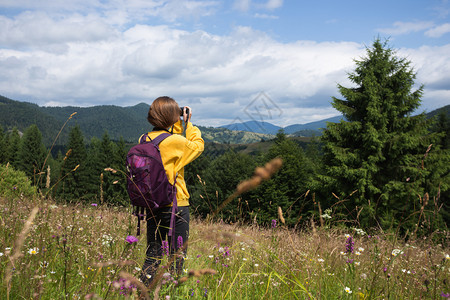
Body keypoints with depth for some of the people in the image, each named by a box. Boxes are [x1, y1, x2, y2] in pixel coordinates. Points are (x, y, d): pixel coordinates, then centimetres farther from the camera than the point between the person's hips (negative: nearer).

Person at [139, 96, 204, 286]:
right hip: (176, 205, -6)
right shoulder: (175, 141, -18)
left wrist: (178, 125, 17)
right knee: (177, 255, 6)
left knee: (153, 254, 14)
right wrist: (188, 123, 9)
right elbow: (197, 146, 1)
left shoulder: (145, 140, 2)